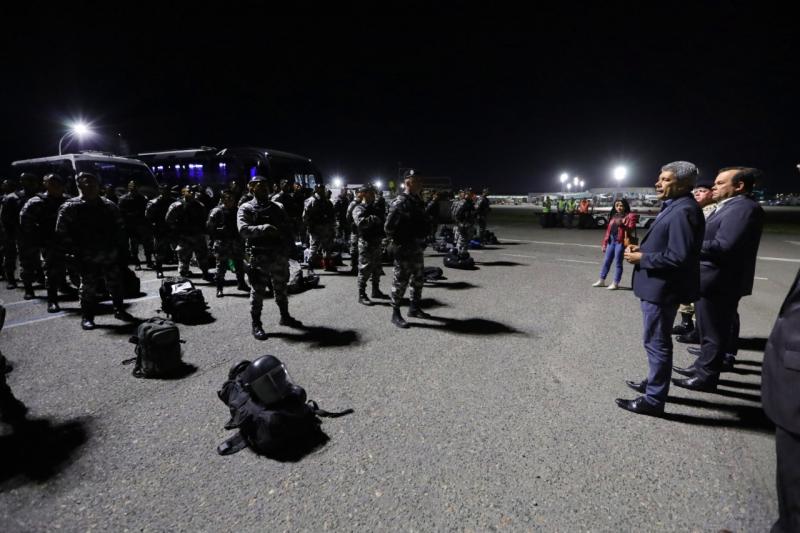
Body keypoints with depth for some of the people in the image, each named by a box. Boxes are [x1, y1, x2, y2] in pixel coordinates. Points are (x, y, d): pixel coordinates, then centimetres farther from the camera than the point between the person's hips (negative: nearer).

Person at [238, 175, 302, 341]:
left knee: (282, 289, 17)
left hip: (280, 254, 5)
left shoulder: (277, 207, 12)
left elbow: (288, 227, 13)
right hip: (258, 256, -5)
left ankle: (285, 317, 33)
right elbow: (243, 230, -16)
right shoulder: (246, 208, -2)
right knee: (258, 292, 1)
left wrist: (289, 243, -3)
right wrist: (263, 228, -30)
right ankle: (256, 324, 13)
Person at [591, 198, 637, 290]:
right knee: (606, 261, 11)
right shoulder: (614, 216, 20)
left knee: (618, 263, -1)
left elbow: (631, 229, -9)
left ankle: (615, 283, 5)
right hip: (611, 240, 7)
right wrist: (605, 244, 15)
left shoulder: (630, 216, 0)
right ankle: (601, 280, 20)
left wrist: (623, 225, -28)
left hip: (620, 241, -6)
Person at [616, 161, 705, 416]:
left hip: (663, 288, -11)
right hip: (657, 285, 11)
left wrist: (641, 258, -17)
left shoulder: (683, 211, -21)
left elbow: (678, 257, -26)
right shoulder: (674, 206, 11)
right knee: (657, 341, 22)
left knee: (656, 343, 1)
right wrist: (642, 249, 4)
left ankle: (653, 400, 14)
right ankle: (654, 383, 39)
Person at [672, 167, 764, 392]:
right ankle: (703, 366, 34)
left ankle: (706, 377, 15)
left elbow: (723, 247, -27)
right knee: (709, 330, 20)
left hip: (719, 283, -10)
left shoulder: (744, 208, -19)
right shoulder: (728, 206, 13)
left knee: (713, 332, 3)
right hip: (712, 280, 10)